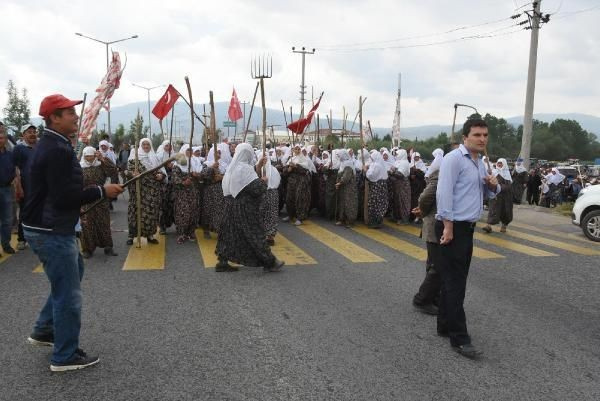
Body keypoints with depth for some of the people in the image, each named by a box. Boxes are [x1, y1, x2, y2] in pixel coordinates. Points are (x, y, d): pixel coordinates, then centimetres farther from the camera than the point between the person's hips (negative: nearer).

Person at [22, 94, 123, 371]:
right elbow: (64, 196, -27)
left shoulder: (51, 144, 12)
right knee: (68, 293, 0)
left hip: (49, 227, 11)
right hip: (52, 232, -11)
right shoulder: (58, 150, -22)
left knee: (73, 272, 27)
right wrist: (101, 191, -18)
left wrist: (91, 191, 9)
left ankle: (44, 331, 35)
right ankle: (65, 356, 14)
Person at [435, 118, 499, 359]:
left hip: (467, 228, 9)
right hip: (452, 227, -9)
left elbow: (488, 193, 26)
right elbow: (444, 193, -20)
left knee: (456, 282, 14)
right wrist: (448, 226, -24)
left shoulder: (480, 163, 17)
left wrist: (493, 185, 2)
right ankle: (459, 338, -2)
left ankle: (445, 326, 26)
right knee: (454, 283, -6)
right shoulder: (454, 159, -12)